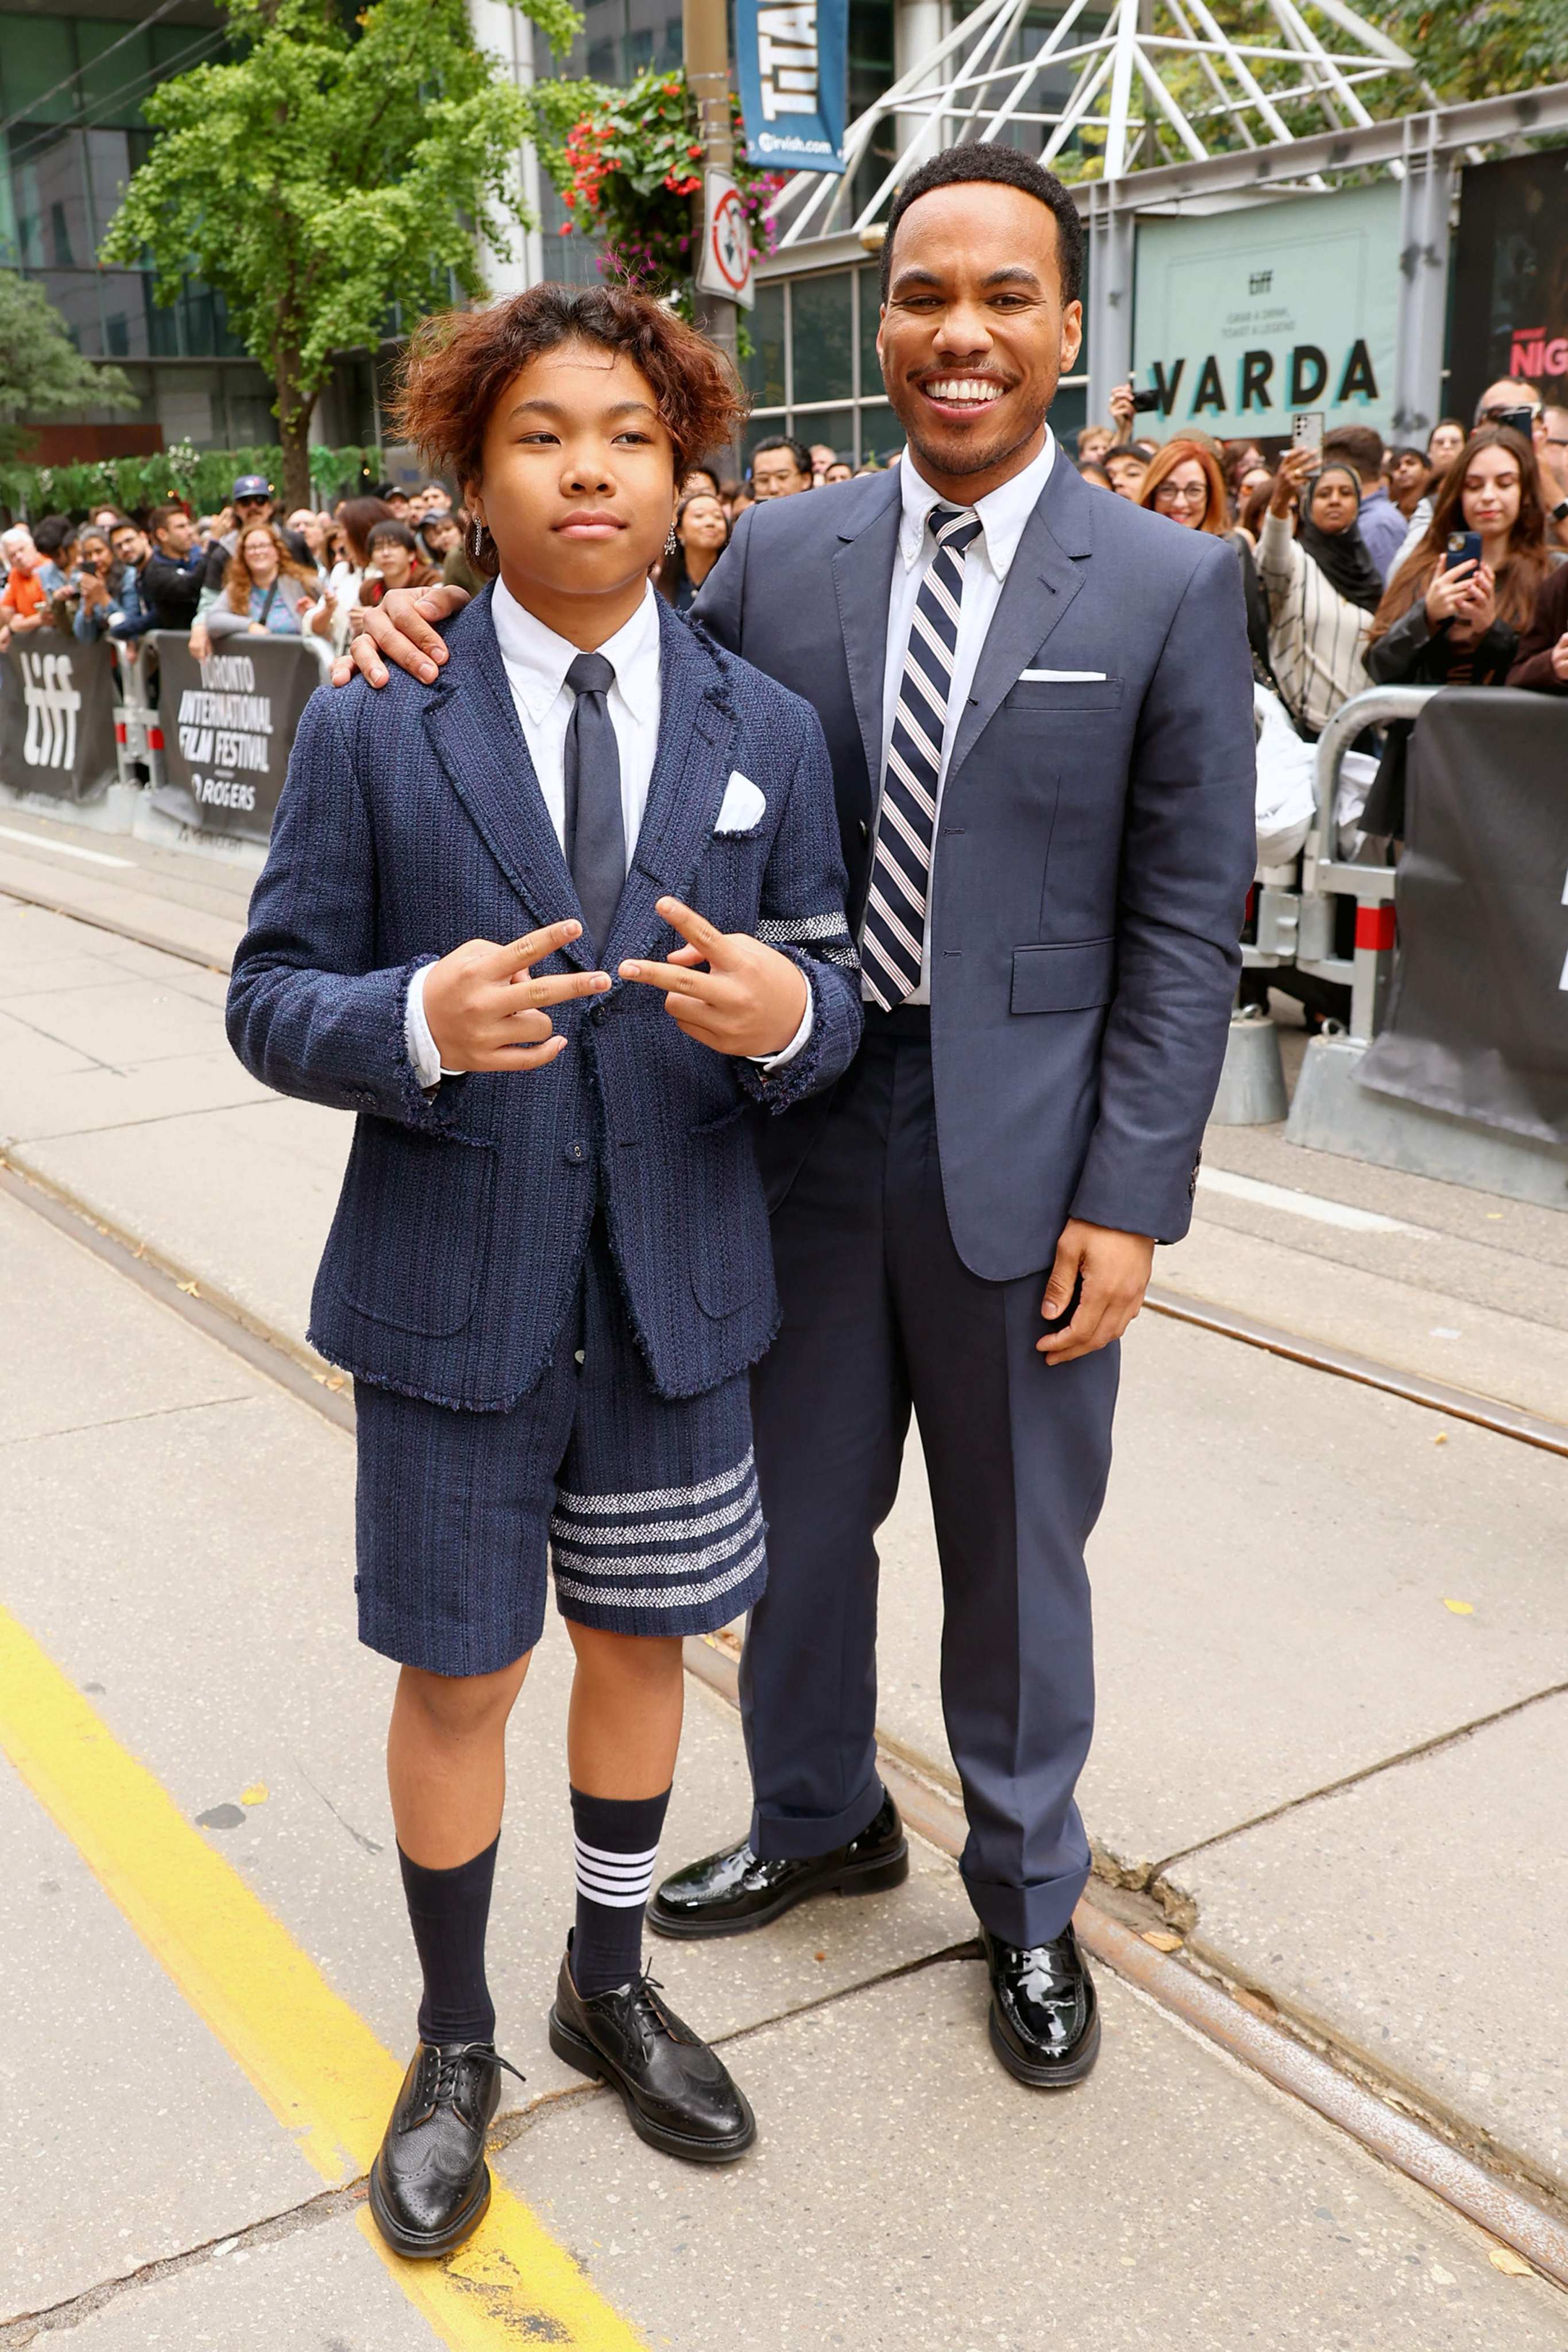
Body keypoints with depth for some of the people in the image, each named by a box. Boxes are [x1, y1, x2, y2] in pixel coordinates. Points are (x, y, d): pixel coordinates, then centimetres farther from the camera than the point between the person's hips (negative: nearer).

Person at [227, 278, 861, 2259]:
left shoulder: (766, 735, 2)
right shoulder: (374, 729, -5)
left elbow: (830, 993, 2)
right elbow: (272, 1000, -5)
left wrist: (787, 1011, -22)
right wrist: (418, 1021, -26)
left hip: (680, 1288, 3)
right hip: (454, 1294, -2)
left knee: (640, 1640, 18)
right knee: (457, 1673, 10)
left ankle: (610, 1984, 43)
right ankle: (456, 2046, 34)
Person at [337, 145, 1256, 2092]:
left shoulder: (1170, 588, -5)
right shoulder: (777, 557, 2)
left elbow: (1188, 919, -6)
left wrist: (1129, 1197, -10)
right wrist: (456, 631, -10)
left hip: (1023, 1152, -2)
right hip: (807, 1126, 3)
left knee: (1015, 1553, 13)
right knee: (797, 1517, 17)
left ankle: (1026, 1898, 38)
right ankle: (817, 1822, 44)